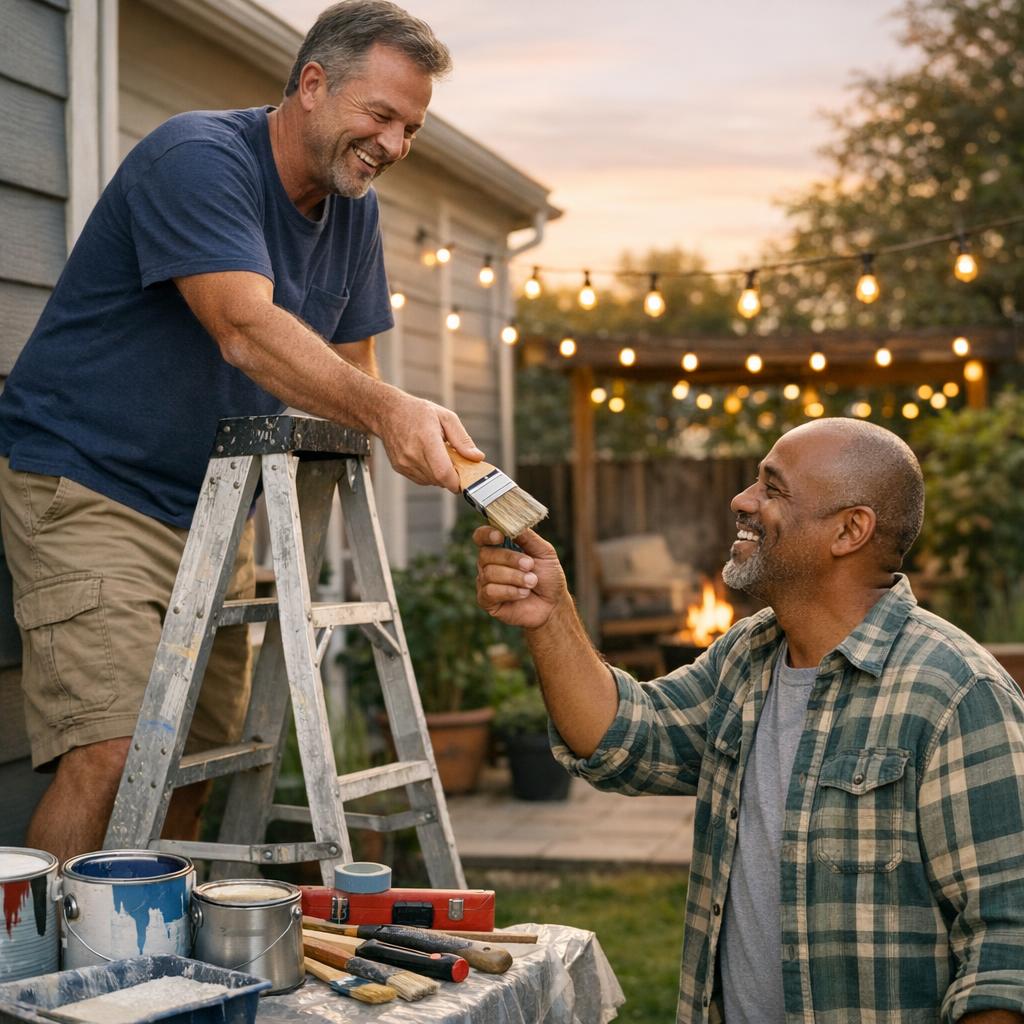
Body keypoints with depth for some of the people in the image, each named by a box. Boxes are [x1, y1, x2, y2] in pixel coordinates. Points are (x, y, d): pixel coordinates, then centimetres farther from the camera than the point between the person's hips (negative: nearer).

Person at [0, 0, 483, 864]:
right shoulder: (198, 159, -18)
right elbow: (248, 330, -34)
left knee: (200, 763, 8)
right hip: (87, 491, -8)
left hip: (214, 512, 8)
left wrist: (404, 423, -5)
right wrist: (387, 407, -48)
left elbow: (347, 366, 15)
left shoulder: (355, 207, 8)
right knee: (111, 755, -19)